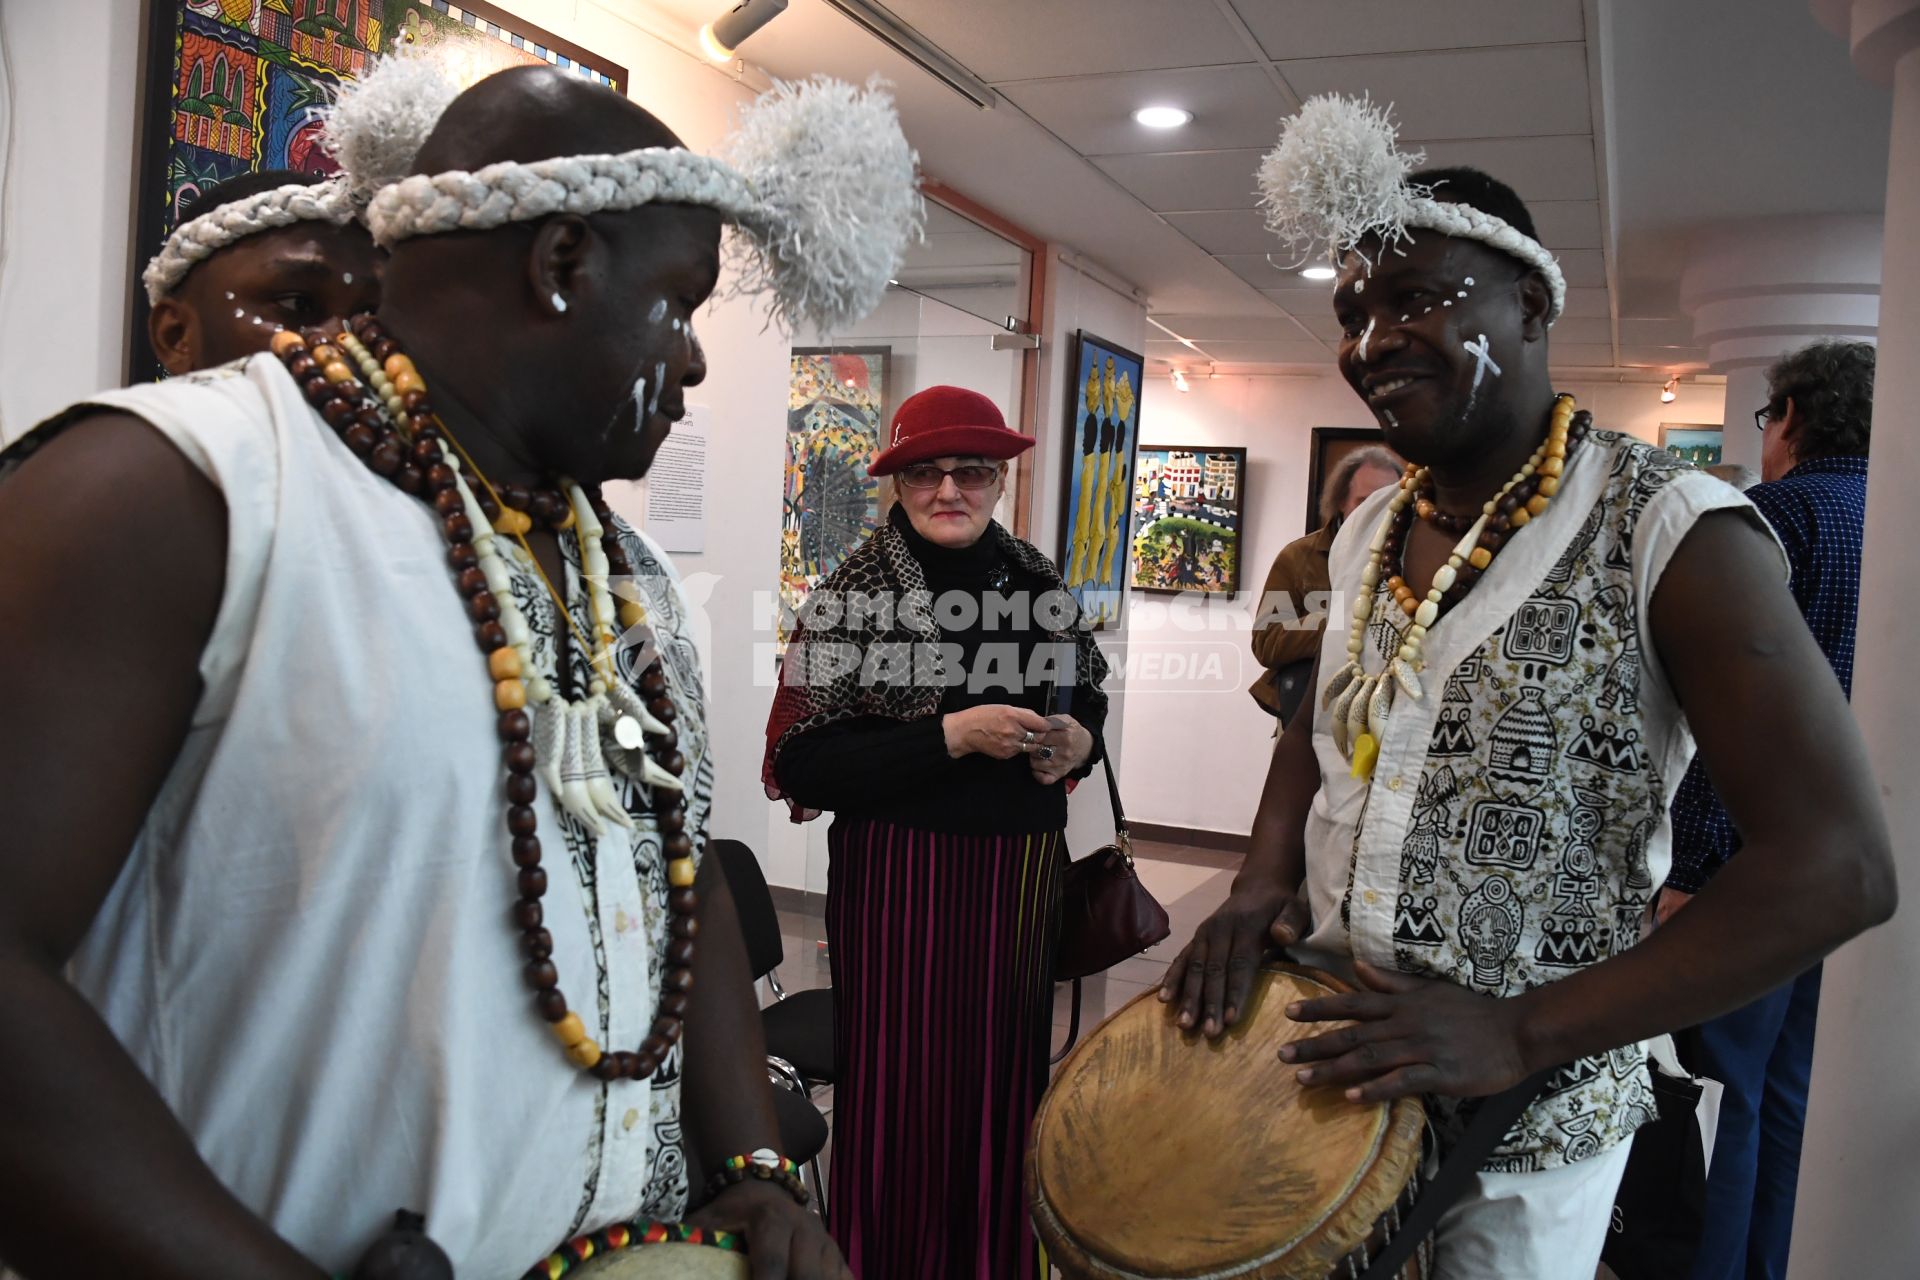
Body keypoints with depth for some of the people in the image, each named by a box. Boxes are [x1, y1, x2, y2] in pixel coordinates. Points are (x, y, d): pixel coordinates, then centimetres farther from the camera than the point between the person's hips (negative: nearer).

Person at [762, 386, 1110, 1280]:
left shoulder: (1040, 587, 4)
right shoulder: (851, 595, -8)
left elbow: (1085, 703, 18)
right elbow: (801, 763, -14)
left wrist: (1077, 740, -5)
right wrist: (949, 735, -21)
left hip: (1019, 871, 4)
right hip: (895, 875, -4)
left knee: (1004, 1072, 13)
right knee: (899, 1080, 6)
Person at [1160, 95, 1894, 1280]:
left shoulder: (1669, 534, -16)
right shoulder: (1369, 532, 3)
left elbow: (1839, 867, -20)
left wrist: (1523, 1031, -24)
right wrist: (1263, 885, -3)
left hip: (1521, 1135, -5)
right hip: (1316, 1074, 6)